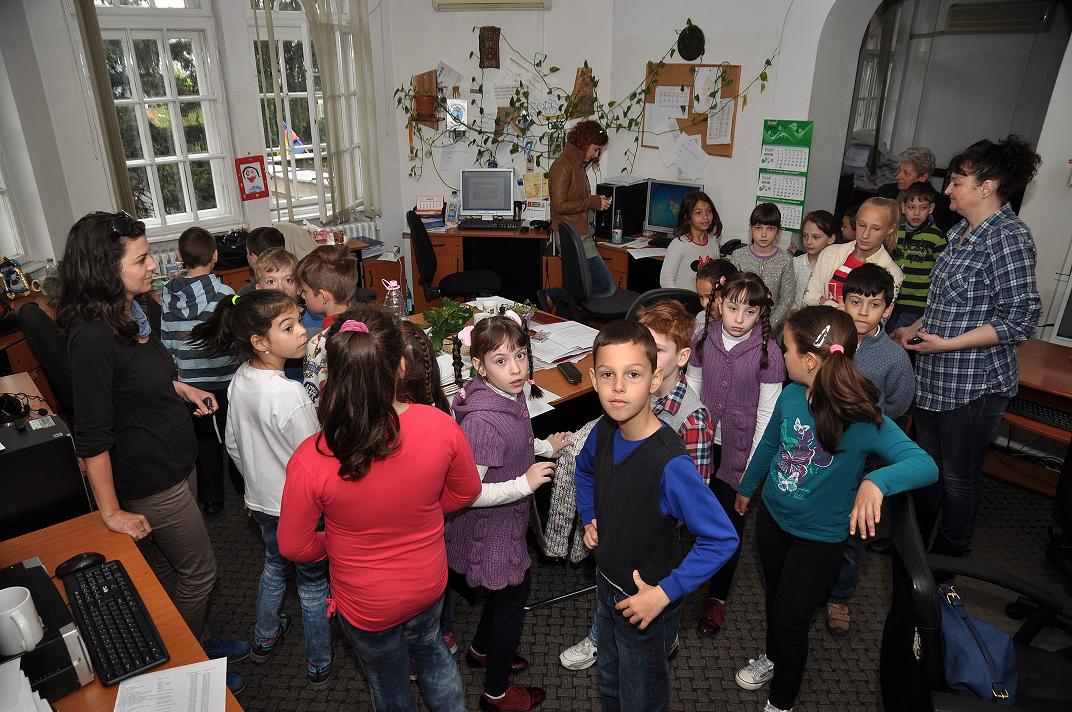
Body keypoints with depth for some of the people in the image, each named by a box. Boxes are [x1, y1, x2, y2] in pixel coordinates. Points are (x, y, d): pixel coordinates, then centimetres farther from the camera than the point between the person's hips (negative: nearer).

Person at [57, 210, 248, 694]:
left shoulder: (130, 314, 2)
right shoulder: (92, 337, -27)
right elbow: (91, 436, -24)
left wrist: (182, 389, 3)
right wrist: (111, 512, -18)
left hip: (173, 464, 8)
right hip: (149, 483, -8)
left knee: (165, 568, 23)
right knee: (199, 572, 8)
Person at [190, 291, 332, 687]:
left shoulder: (240, 381, -7)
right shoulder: (289, 394, -32)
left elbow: (234, 446, 6)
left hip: (261, 502, 7)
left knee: (275, 566, 30)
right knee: (313, 582, 14)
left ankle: (264, 639, 52)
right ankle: (319, 667, 34)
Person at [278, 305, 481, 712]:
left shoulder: (310, 461, -33)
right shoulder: (439, 426, -28)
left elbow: (294, 547, -16)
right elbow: (466, 492, -7)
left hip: (367, 605, -2)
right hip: (429, 583, 2)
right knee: (429, 649, 36)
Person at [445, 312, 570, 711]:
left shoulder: (511, 395, -7)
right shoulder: (483, 420, -35)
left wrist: (545, 447, 6)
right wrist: (525, 484, -31)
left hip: (507, 521, 9)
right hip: (491, 528, -9)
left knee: (509, 587, 29)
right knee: (512, 600, 12)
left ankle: (481, 650, 56)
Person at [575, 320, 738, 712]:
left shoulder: (670, 462, -34)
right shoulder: (603, 432, -13)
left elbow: (722, 540, -30)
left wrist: (665, 593, -27)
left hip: (646, 604, -6)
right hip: (607, 584, 6)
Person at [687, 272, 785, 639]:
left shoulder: (768, 352, -14)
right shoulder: (704, 339, -4)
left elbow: (767, 413, -9)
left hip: (740, 450, -3)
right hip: (703, 444, 3)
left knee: (730, 522, 9)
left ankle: (717, 597, 28)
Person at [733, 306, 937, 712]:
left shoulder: (862, 420, -30)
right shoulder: (791, 396, -14)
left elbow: (925, 465, -40)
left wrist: (876, 481, -60)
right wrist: (747, 488, 19)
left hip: (819, 537, -5)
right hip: (772, 516, 5)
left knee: (790, 621, 10)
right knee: (773, 598, 27)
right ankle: (774, 659, 58)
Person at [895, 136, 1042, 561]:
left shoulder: (1008, 238, -18)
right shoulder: (963, 231, 9)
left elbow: (1022, 319, -21)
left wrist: (946, 344, -22)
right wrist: (915, 329, 9)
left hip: (975, 382, -8)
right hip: (936, 374, 8)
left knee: (958, 476, 8)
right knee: (927, 463, 20)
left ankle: (949, 557, 29)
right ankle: (912, 539, 38)